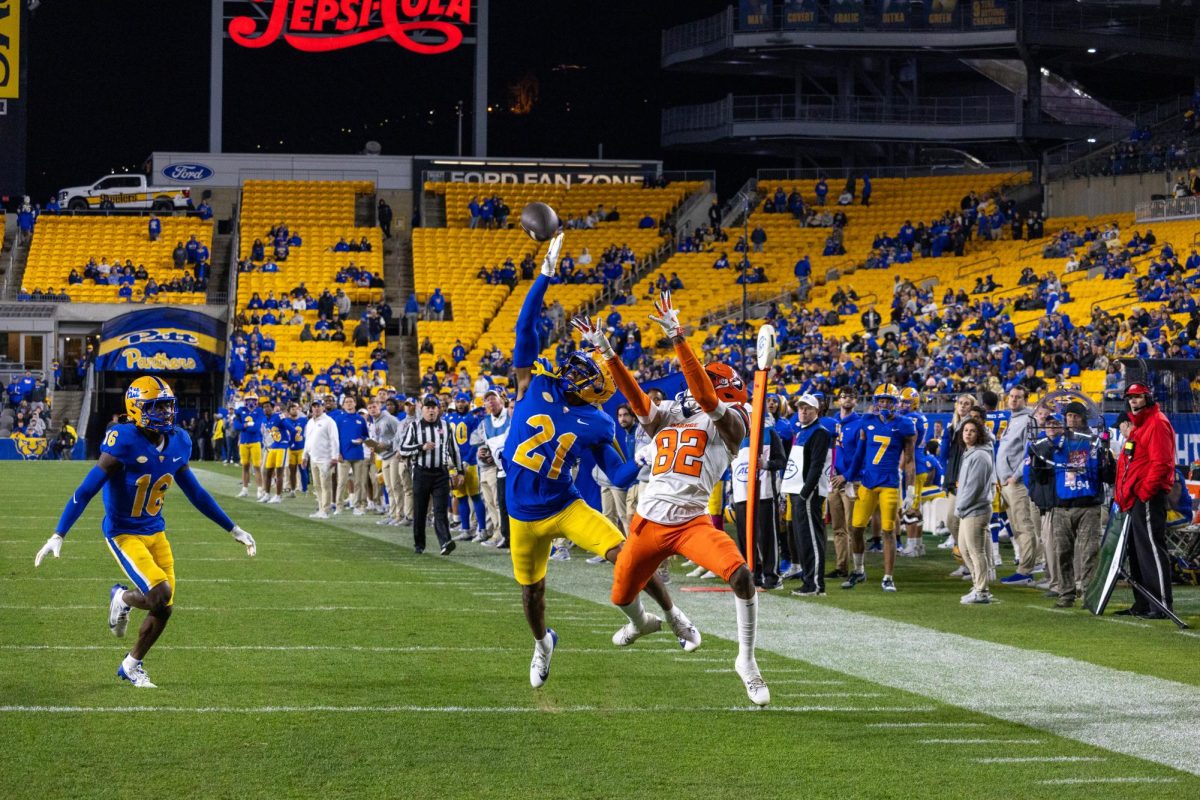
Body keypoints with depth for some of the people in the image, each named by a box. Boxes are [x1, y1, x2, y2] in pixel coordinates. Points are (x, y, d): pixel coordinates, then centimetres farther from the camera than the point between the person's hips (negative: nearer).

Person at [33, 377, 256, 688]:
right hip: (123, 534, -7)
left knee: (164, 609, 6)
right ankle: (122, 598, 11)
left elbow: (195, 493, 14)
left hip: (155, 532, 7)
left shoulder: (178, 443, -1)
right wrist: (58, 536, -22)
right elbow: (86, 492, -18)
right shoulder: (124, 443, -21)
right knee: (160, 594, -23)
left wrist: (234, 530, 18)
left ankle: (132, 665, 28)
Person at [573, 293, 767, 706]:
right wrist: (606, 352, -15)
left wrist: (677, 338, -28)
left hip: (692, 522, -5)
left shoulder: (727, 422, -5)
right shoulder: (666, 417, 12)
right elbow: (634, 396, -2)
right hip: (648, 522, 5)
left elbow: (705, 396, -21)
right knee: (621, 597, 19)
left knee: (741, 575, -29)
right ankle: (641, 623, 58)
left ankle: (747, 661, -13)